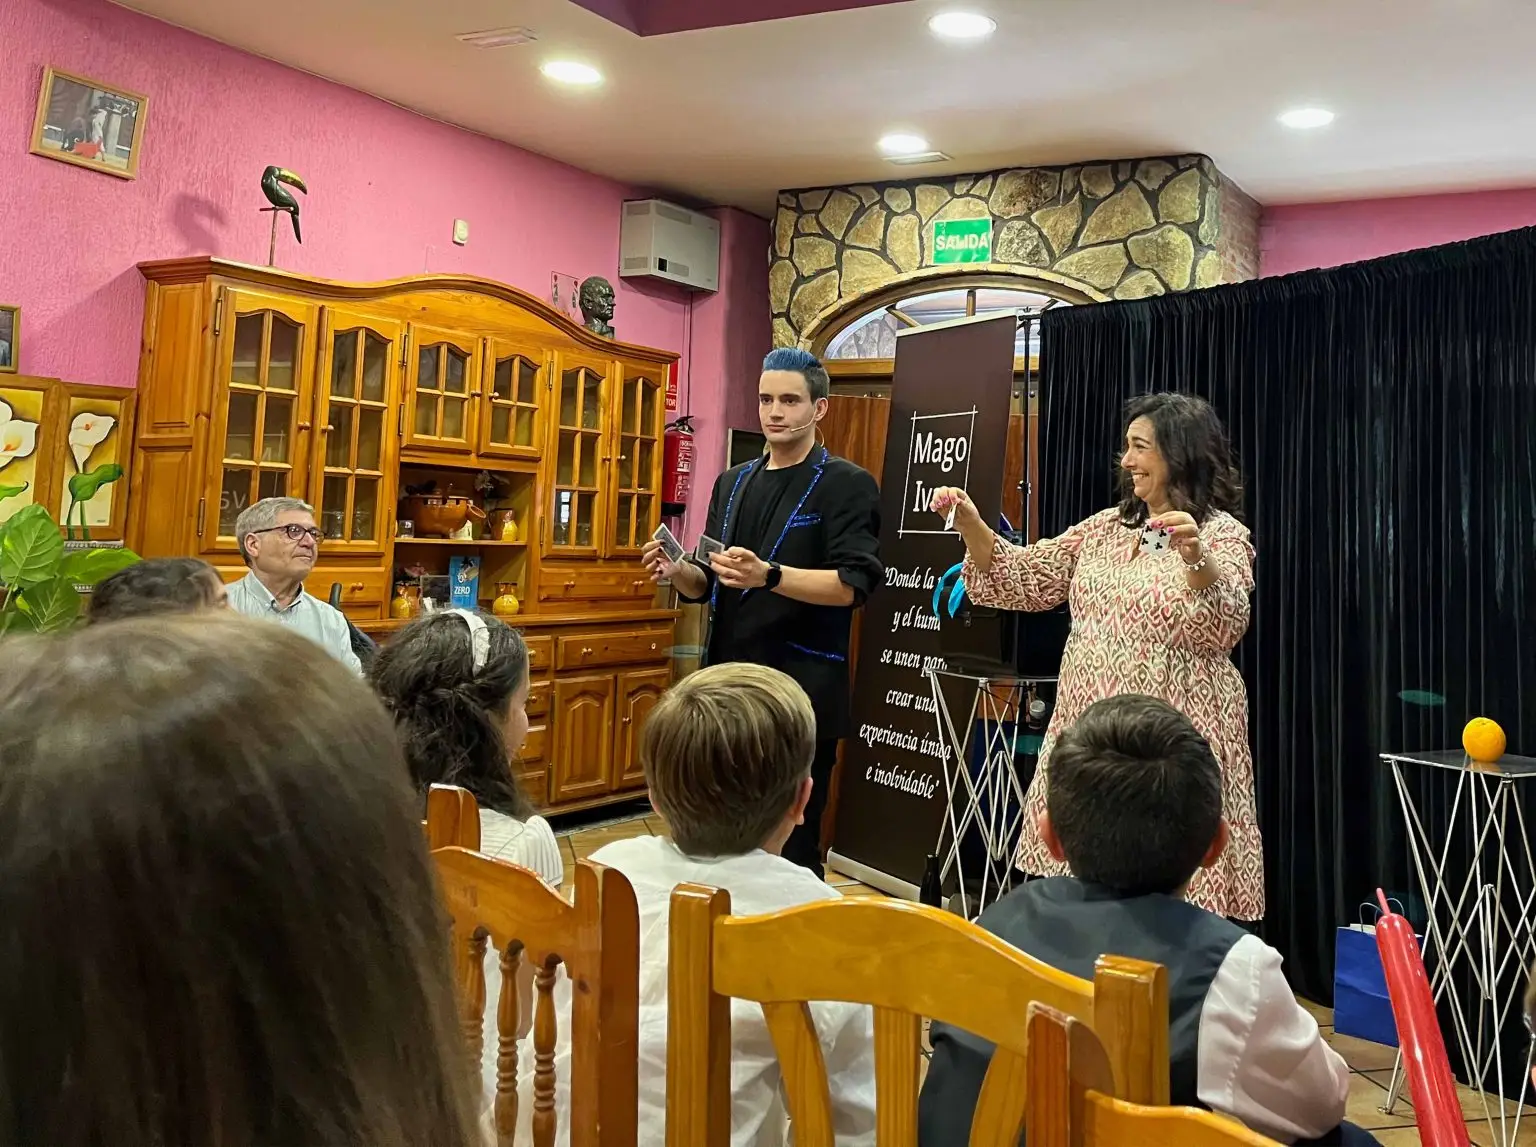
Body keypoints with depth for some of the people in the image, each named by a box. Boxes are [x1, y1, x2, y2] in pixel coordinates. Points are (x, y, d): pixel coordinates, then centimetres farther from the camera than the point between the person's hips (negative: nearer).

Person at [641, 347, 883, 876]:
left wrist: (768, 576, -30)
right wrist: (678, 571, -4)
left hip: (801, 693, -6)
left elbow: (851, 585, -16)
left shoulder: (848, 485, -4)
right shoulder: (733, 482, 16)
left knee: (791, 845, 2)